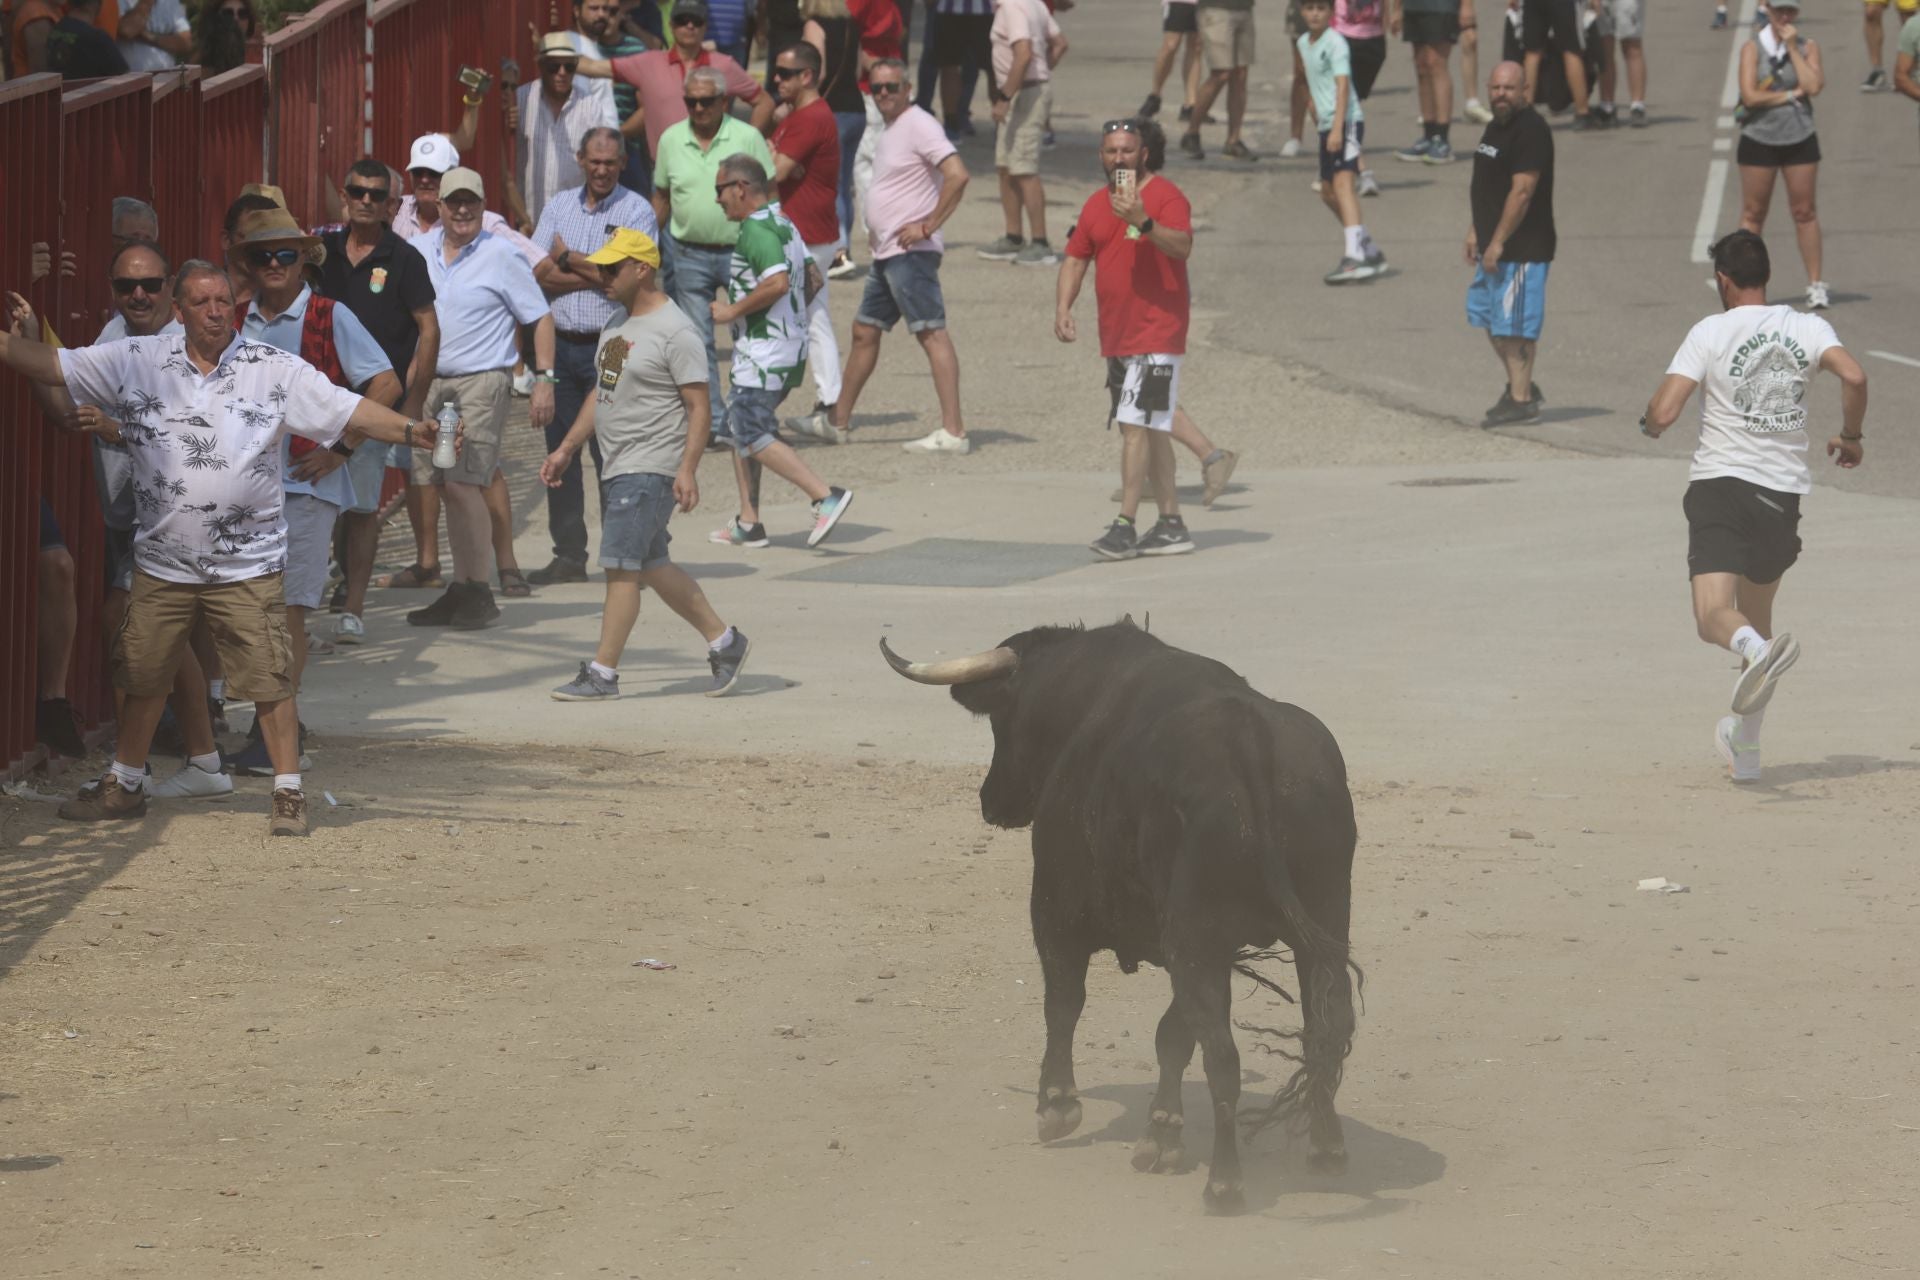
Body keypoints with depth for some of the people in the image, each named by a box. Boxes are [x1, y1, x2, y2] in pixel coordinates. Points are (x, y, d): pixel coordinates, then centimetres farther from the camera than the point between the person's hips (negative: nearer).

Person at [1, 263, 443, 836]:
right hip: (163, 562, 3)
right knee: (141, 675, 13)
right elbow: (51, 364, 5)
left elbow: (347, 412, -9)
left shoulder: (276, 371, -5)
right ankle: (124, 785, 30)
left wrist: (412, 429, -22)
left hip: (246, 565, -3)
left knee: (269, 680, -6)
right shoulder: (136, 362, 1)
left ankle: (289, 794, 4)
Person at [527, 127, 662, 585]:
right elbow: (537, 273, 0)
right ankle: (569, 556, 14)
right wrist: (597, 274, -10)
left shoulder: (636, 211, -1)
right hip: (560, 344, 5)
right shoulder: (559, 206, 11)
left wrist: (568, 260, -2)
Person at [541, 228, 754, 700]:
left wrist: (687, 470, -24)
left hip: (652, 468, -10)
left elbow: (698, 406, -16)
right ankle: (723, 641, 24)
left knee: (621, 565, -11)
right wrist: (566, 449, 20)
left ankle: (602, 673, -9)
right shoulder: (617, 322, 14)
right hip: (616, 467, 10)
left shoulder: (675, 332, -14)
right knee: (650, 567, 14)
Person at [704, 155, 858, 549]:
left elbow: (778, 282, -29)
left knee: (753, 436, -9)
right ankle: (749, 524, 16)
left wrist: (732, 311, -18)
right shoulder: (783, 224, 15)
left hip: (763, 352, -11)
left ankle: (826, 496, -16)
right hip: (790, 347, 11)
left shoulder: (756, 229, -16)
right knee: (736, 429, 16)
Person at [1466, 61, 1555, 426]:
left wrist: (1498, 242, -22)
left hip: (1521, 248, -10)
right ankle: (1520, 386, 28)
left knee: (1513, 323, -6)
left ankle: (1521, 399, -1)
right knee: (1489, 316, 17)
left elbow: (1522, 191, -22)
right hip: (1494, 245, 10)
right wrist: (1475, 231, 20)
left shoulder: (1530, 131, -18)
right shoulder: (1497, 126, 13)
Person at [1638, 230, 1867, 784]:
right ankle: (1746, 743, 30)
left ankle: (1758, 652, -54)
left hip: (1720, 482, -4)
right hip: (1784, 489, 4)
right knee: (1756, 617, 23)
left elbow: (1663, 412, -13)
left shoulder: (1711, 332, -4)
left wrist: (1650, 425, 12)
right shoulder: (1807, 327, 4)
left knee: (1715, 615, -19)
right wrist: (1851, 436, 5)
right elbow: (1854, 376, -12)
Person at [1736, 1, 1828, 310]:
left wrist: (1793, 49, -10)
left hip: (1800, 138, 1)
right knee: (1753, 214, 2)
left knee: (1804, 212, 3)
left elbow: (1813, 86, -13)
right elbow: (1750, 96, -13)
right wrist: (1791, 94, -10)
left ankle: (1816, 284, 7)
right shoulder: (1752, 48, -2)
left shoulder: (1808, 48, 4)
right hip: (1759, 140, -1)